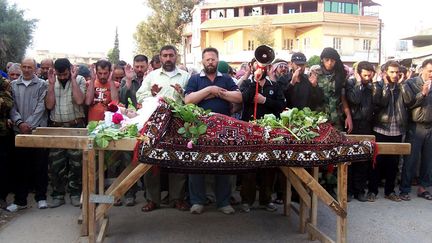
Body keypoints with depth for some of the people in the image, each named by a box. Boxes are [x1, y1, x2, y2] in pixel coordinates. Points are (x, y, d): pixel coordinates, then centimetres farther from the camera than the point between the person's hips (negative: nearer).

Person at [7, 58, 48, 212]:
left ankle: (41, 197, 13)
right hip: (19, 130, 3)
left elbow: (41, 107, -6)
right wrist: (20, 122, -11)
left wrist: (29, 124, -13)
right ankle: (20, 200, 15)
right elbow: (12, 107, 4)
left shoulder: (41, 85, 2)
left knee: (39, 165, 1)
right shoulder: (13, 85, 10)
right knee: (19, 166, 6)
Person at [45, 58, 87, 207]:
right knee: (56, 163, 6)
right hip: (56, 127, 3)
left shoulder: (79, 80, -2)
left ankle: (75, 193, 15)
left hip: (76, 126, -3)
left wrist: (73, 79, -15)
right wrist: (51, 83, -8)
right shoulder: (51, 82, 6)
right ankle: (58, 194, 17)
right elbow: (49, 105, -3)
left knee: (76, 162, 1)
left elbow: (79, 100, -17)